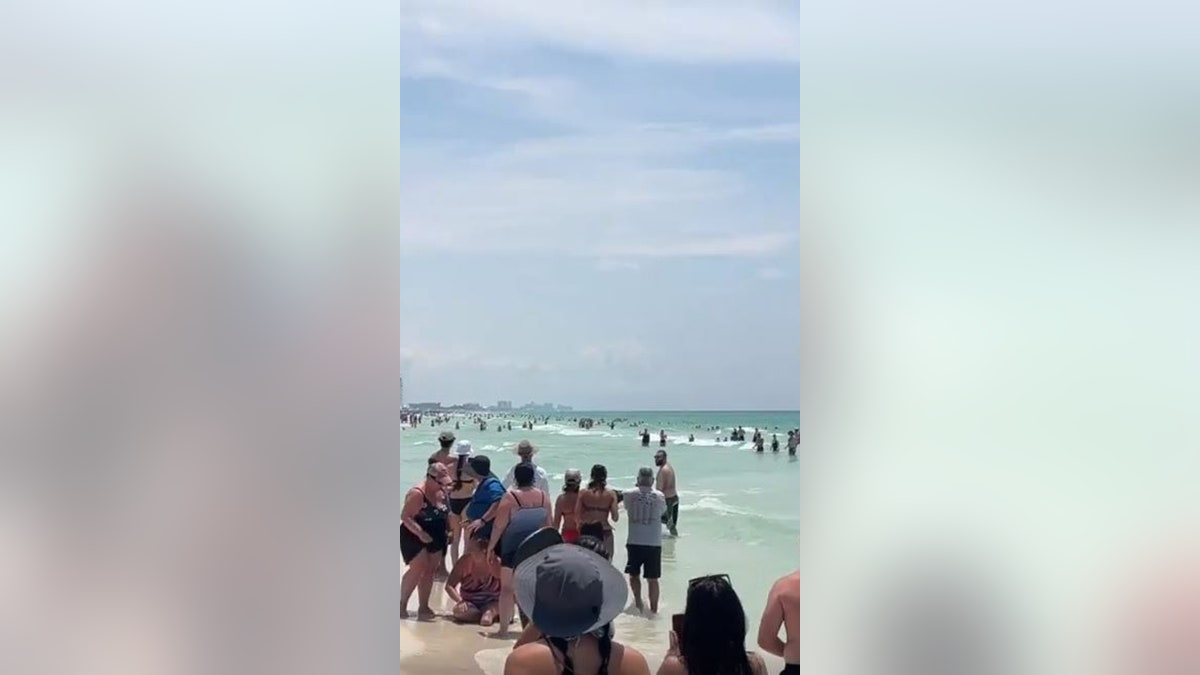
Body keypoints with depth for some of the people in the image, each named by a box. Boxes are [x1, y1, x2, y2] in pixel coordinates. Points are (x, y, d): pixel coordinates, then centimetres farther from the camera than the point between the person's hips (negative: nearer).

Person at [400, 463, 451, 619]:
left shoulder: (441, 492, 4)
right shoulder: (417, 493, -20)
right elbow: (405, 517, -24)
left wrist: (448, 530, 5)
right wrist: (421, 533, -32)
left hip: (435, 539, 7)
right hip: (414, 537, -7)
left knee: (430, 571, 7)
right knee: (418, 568, -14)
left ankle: (423, 607, 14)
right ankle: (402, 604, 1)